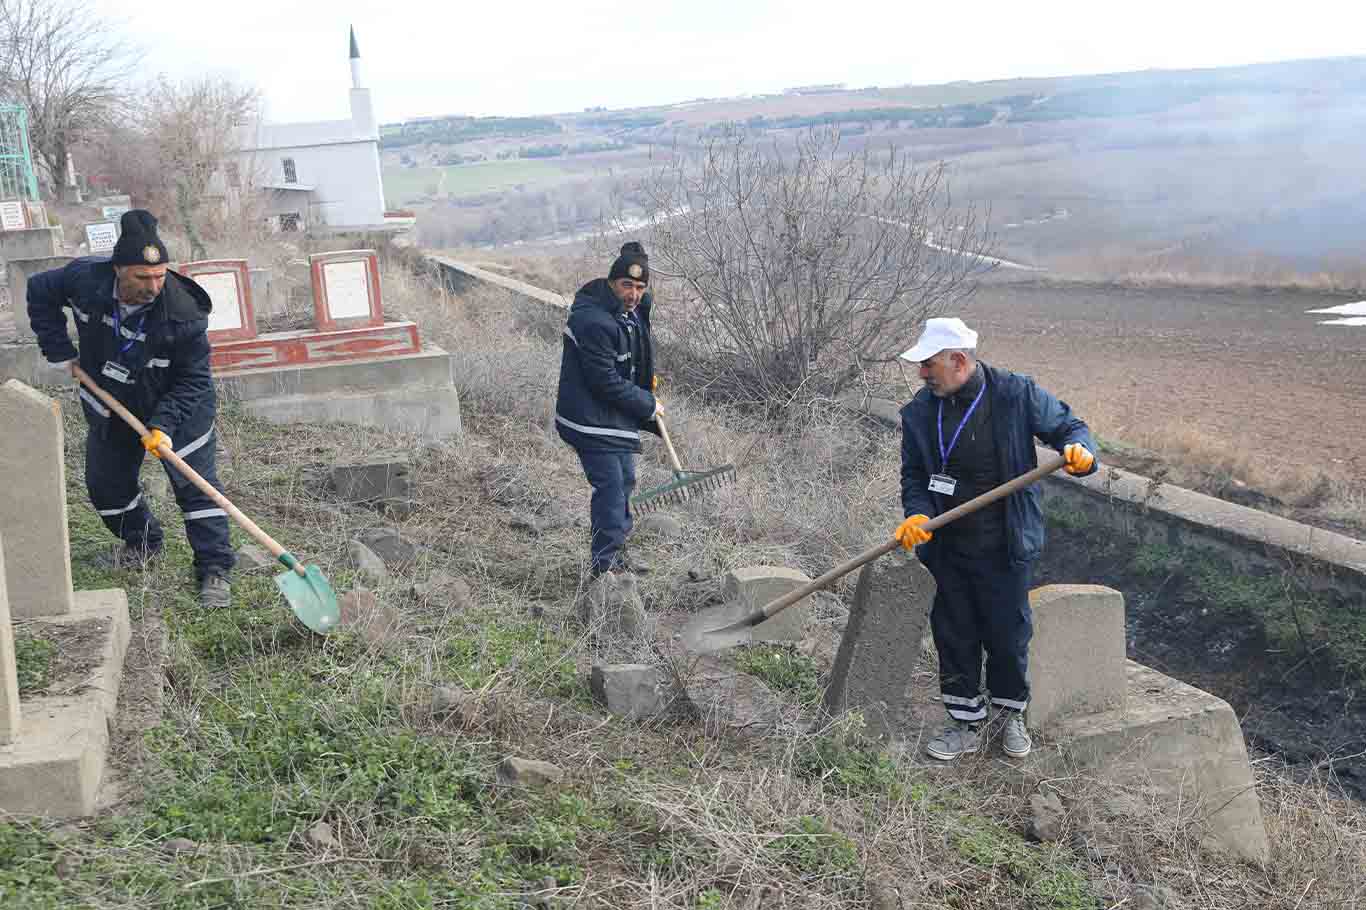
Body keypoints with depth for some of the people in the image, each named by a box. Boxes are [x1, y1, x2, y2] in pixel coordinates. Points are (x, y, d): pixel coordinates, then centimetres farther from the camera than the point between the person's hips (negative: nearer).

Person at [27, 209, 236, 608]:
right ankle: (141, 540, 41)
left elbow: (194, 380, -22)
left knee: (195, 484, -7)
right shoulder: (84, 278, -24)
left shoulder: (183, 313, -33)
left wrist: (164, 424, -32)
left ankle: (214, 569, 1)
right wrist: (59, 349, -6)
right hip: (111, 406, 4)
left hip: (177, 407, -4)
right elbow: (40, 291, -1)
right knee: (105, 485, 16)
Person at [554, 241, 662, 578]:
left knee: (624, 482, 18)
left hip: (619, 416, 10)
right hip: (592, 421, -10)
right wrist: (647, 405, -14)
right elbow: (607, 383, -24)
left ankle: (615, 554, 34)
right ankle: (604, 567, -1)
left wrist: (646, 379, 12)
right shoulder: (594, 321, -27)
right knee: (611, 488, -10)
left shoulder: (633, 308, 5)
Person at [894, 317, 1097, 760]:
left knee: (1008, 635, 10)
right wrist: (916, 513, -14)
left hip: (1003, 548, -3)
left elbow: (1067, 426, 1)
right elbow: (914, 476, 5)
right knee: (953, 637, 11)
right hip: (946, 549, 3)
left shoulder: (1017, 394, -10)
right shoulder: (920, 412, -2)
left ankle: (1012, 715, 34)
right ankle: (966, 724, 27)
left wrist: (1079, 450, -22)